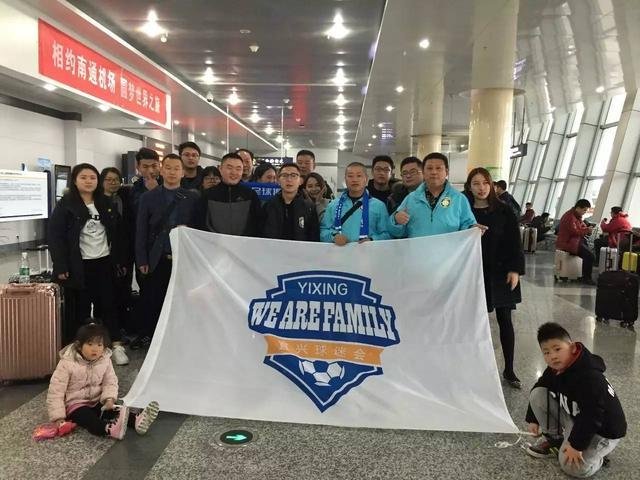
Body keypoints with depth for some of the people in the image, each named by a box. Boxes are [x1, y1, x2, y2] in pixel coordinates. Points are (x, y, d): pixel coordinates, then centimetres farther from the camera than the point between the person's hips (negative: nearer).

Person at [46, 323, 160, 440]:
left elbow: (110, 382, 0)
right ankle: (110, 429, -63)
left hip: (97, 402, 5)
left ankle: (136, 421, -47)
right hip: (75, 404, -5)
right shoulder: (67, 364, -17)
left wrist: (109, 399, -22)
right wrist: (58, 417, -19)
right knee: (89, 418, -34)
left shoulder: (105, 361, -5)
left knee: (115, 410, -22)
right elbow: (56, 391, -14)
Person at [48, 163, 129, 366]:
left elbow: (116, 233, 11)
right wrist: (61, 267, -16)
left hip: (104, 263, 4)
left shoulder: (106, 203, 9)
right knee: (79, 308, 4)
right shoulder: (65, 205, -5)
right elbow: (55, 236, -10)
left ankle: (116, 345, 10)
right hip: (79, 267, -3)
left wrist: (120, 261, 6)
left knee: (108, 304, 6)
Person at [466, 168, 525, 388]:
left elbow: (514, 242, -1)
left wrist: (515, 270, -9)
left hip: (500, 273, 0)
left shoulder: (504, 211, 1)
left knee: (505, 321, 6)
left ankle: (509, 370, 16)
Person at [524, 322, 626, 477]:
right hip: (576, 418, 7)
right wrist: (533, 419, 11)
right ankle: (553, 438, 7)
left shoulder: (590, 378, -35)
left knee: (573, 467, -23)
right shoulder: (554, 370, -10)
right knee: (537, 394, -10)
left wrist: (576, 445, -27)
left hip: (604, 430, -7)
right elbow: (539, 387, 7)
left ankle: (597, 454, 8)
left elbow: (591, 417, -34)